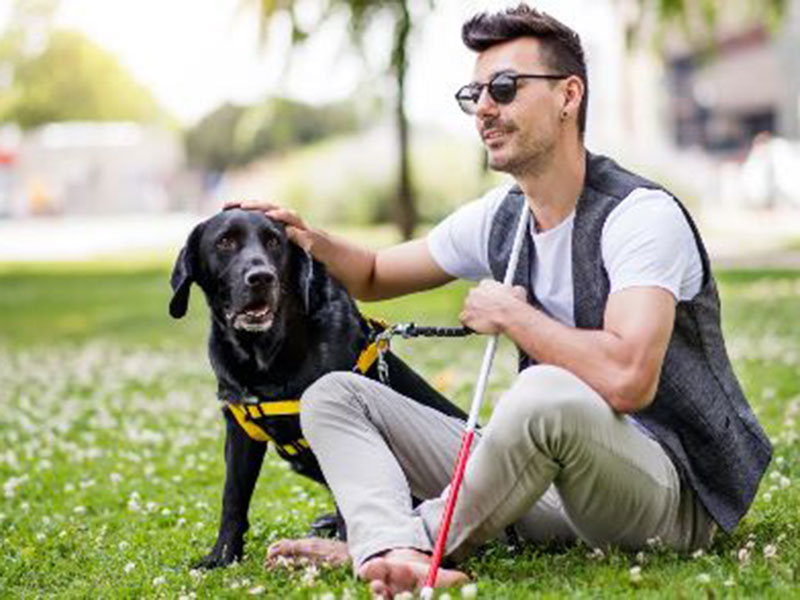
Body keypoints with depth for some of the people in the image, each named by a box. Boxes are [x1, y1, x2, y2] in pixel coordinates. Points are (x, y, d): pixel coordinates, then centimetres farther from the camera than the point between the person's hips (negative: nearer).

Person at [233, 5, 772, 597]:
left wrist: (511, 314, -17)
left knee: (546, 393, -41)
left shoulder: (642, 215, -17)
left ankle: (376, 544, -17)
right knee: (333, 396, 0)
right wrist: (313, 241, 0)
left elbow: (627, 379, -33)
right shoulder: (494, 220, 7)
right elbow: (375, 277, 23)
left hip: (672, 494, -8)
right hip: (546, 485, 8)